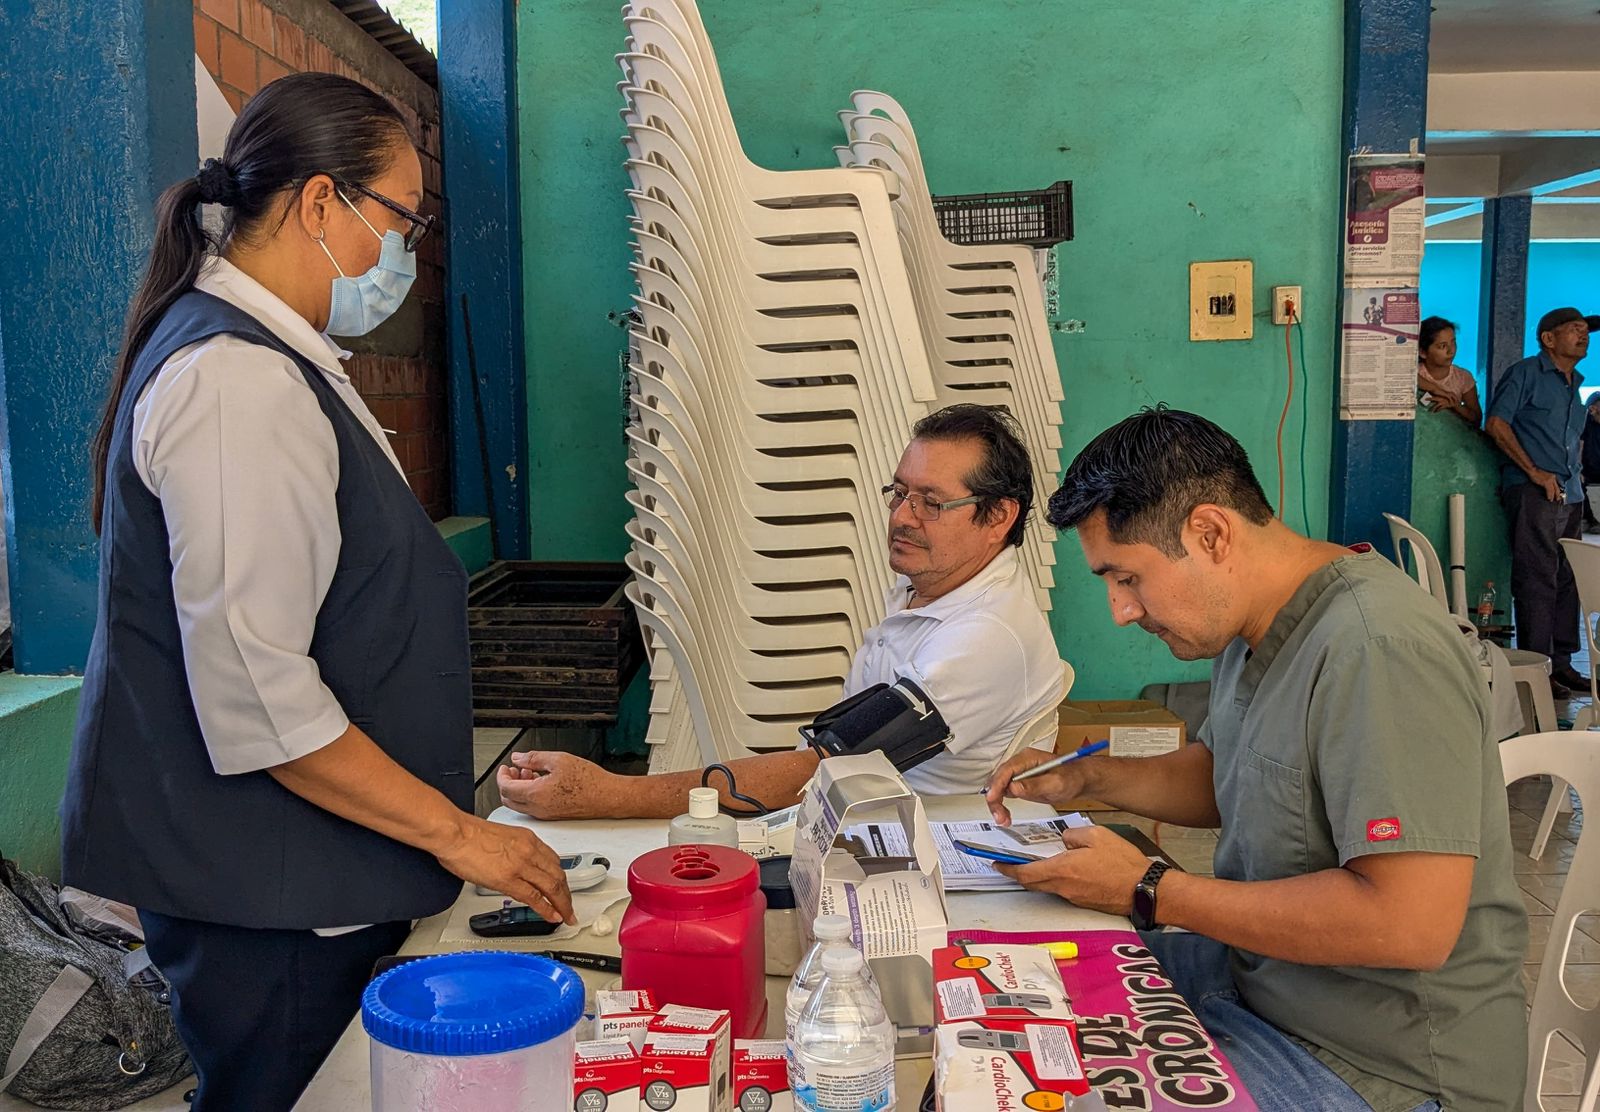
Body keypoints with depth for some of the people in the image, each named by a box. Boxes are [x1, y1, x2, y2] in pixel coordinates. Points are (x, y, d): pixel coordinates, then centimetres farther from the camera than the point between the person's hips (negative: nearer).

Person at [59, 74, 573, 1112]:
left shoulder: (276, 360, 12)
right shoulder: (237, 383, -22)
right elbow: (256, 694, -25)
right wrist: (455, 832, -17)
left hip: (299, 871, 10)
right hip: (262, 894, -10)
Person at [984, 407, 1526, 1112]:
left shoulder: (1377, 652, -27)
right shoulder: (1251, 626, 4)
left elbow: (1410, 925, -31)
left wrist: (1148, 892, -24)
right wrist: (1084, 777, 4)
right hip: (1256, 969, 9)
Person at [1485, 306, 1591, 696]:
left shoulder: (1575, 383, 21)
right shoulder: (1525, 373, -2)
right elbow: (1496, 424, -11)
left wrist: (1576, 473, 13)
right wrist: (1535, 472, -15)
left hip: (1570, 494, 8)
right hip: (1532, 492, -8)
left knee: (1567, 580, 9)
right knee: (1537, 579, -9)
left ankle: (1561, 663, 16)